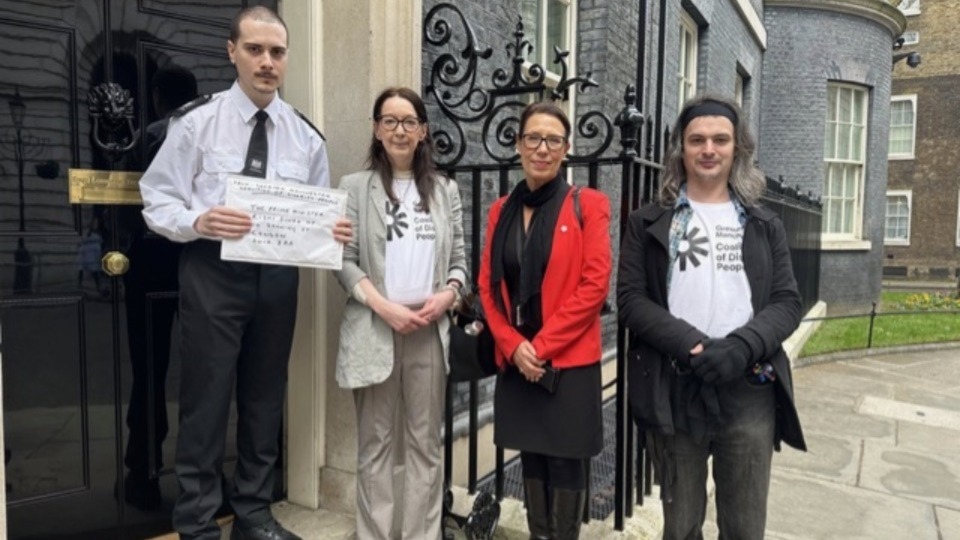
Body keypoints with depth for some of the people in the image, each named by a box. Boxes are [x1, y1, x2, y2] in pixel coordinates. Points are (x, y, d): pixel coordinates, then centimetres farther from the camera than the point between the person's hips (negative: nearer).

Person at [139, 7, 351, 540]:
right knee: (207, 398, 2)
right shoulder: (196, 121, -3)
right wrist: (198, 221, -24)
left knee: (265, 398, 13)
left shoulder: (305, 135, 6)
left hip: (277, 276, 4)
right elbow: (157, 200, -3)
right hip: (212, 274, -3)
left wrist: (333, 233, -13)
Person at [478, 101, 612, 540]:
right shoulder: (501, 210, 9)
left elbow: (595, 285, -10)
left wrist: (543, 344, -13)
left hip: (569, 361, -4)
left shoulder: (587, 205, -3)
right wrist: (513, 344, -7)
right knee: (532, 459, 15)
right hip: (516, 361, 4)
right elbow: (488, 286, 7)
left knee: (565, 463, 5)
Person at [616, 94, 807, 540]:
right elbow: (630, 298, -1)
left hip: (749, 390, 2)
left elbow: (786, 301, 5)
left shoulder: (764, 225, 13)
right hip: (674, 388, -1)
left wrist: (740, 347, -15)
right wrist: (689, 344, -16)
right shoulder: (648, 223, 7)